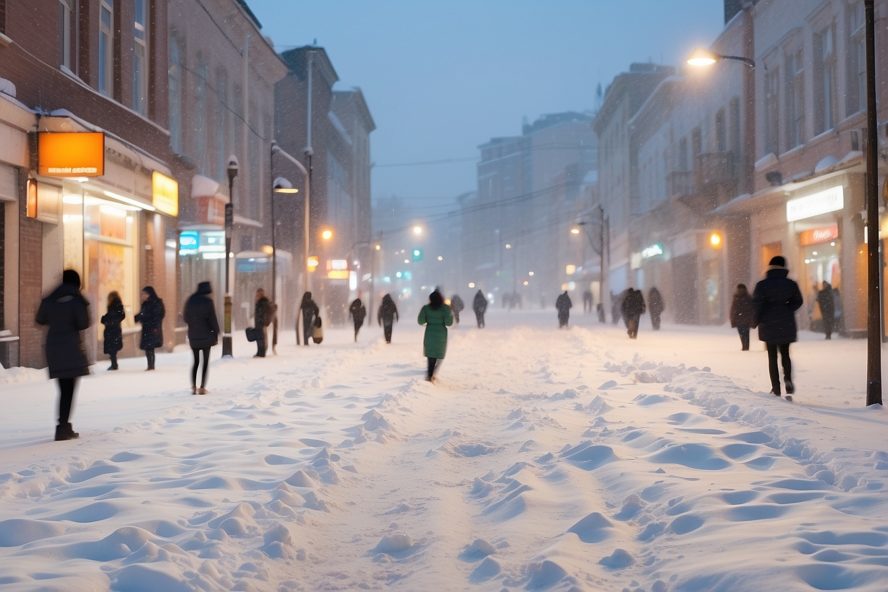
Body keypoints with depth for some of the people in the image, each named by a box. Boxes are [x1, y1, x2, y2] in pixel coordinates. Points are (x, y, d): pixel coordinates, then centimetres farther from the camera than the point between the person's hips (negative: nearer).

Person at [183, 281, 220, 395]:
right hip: (206, 336, -4)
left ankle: (193, 387, 3)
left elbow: (185, 317, 6)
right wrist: (216, 334, -2)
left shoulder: (190, 300, 2)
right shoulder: (208, 301, -10)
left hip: (193, 336, 4)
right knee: (205, 362, 4)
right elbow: (213, 319, -10)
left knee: (196, 361, 12)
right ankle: (202, 387, -2)